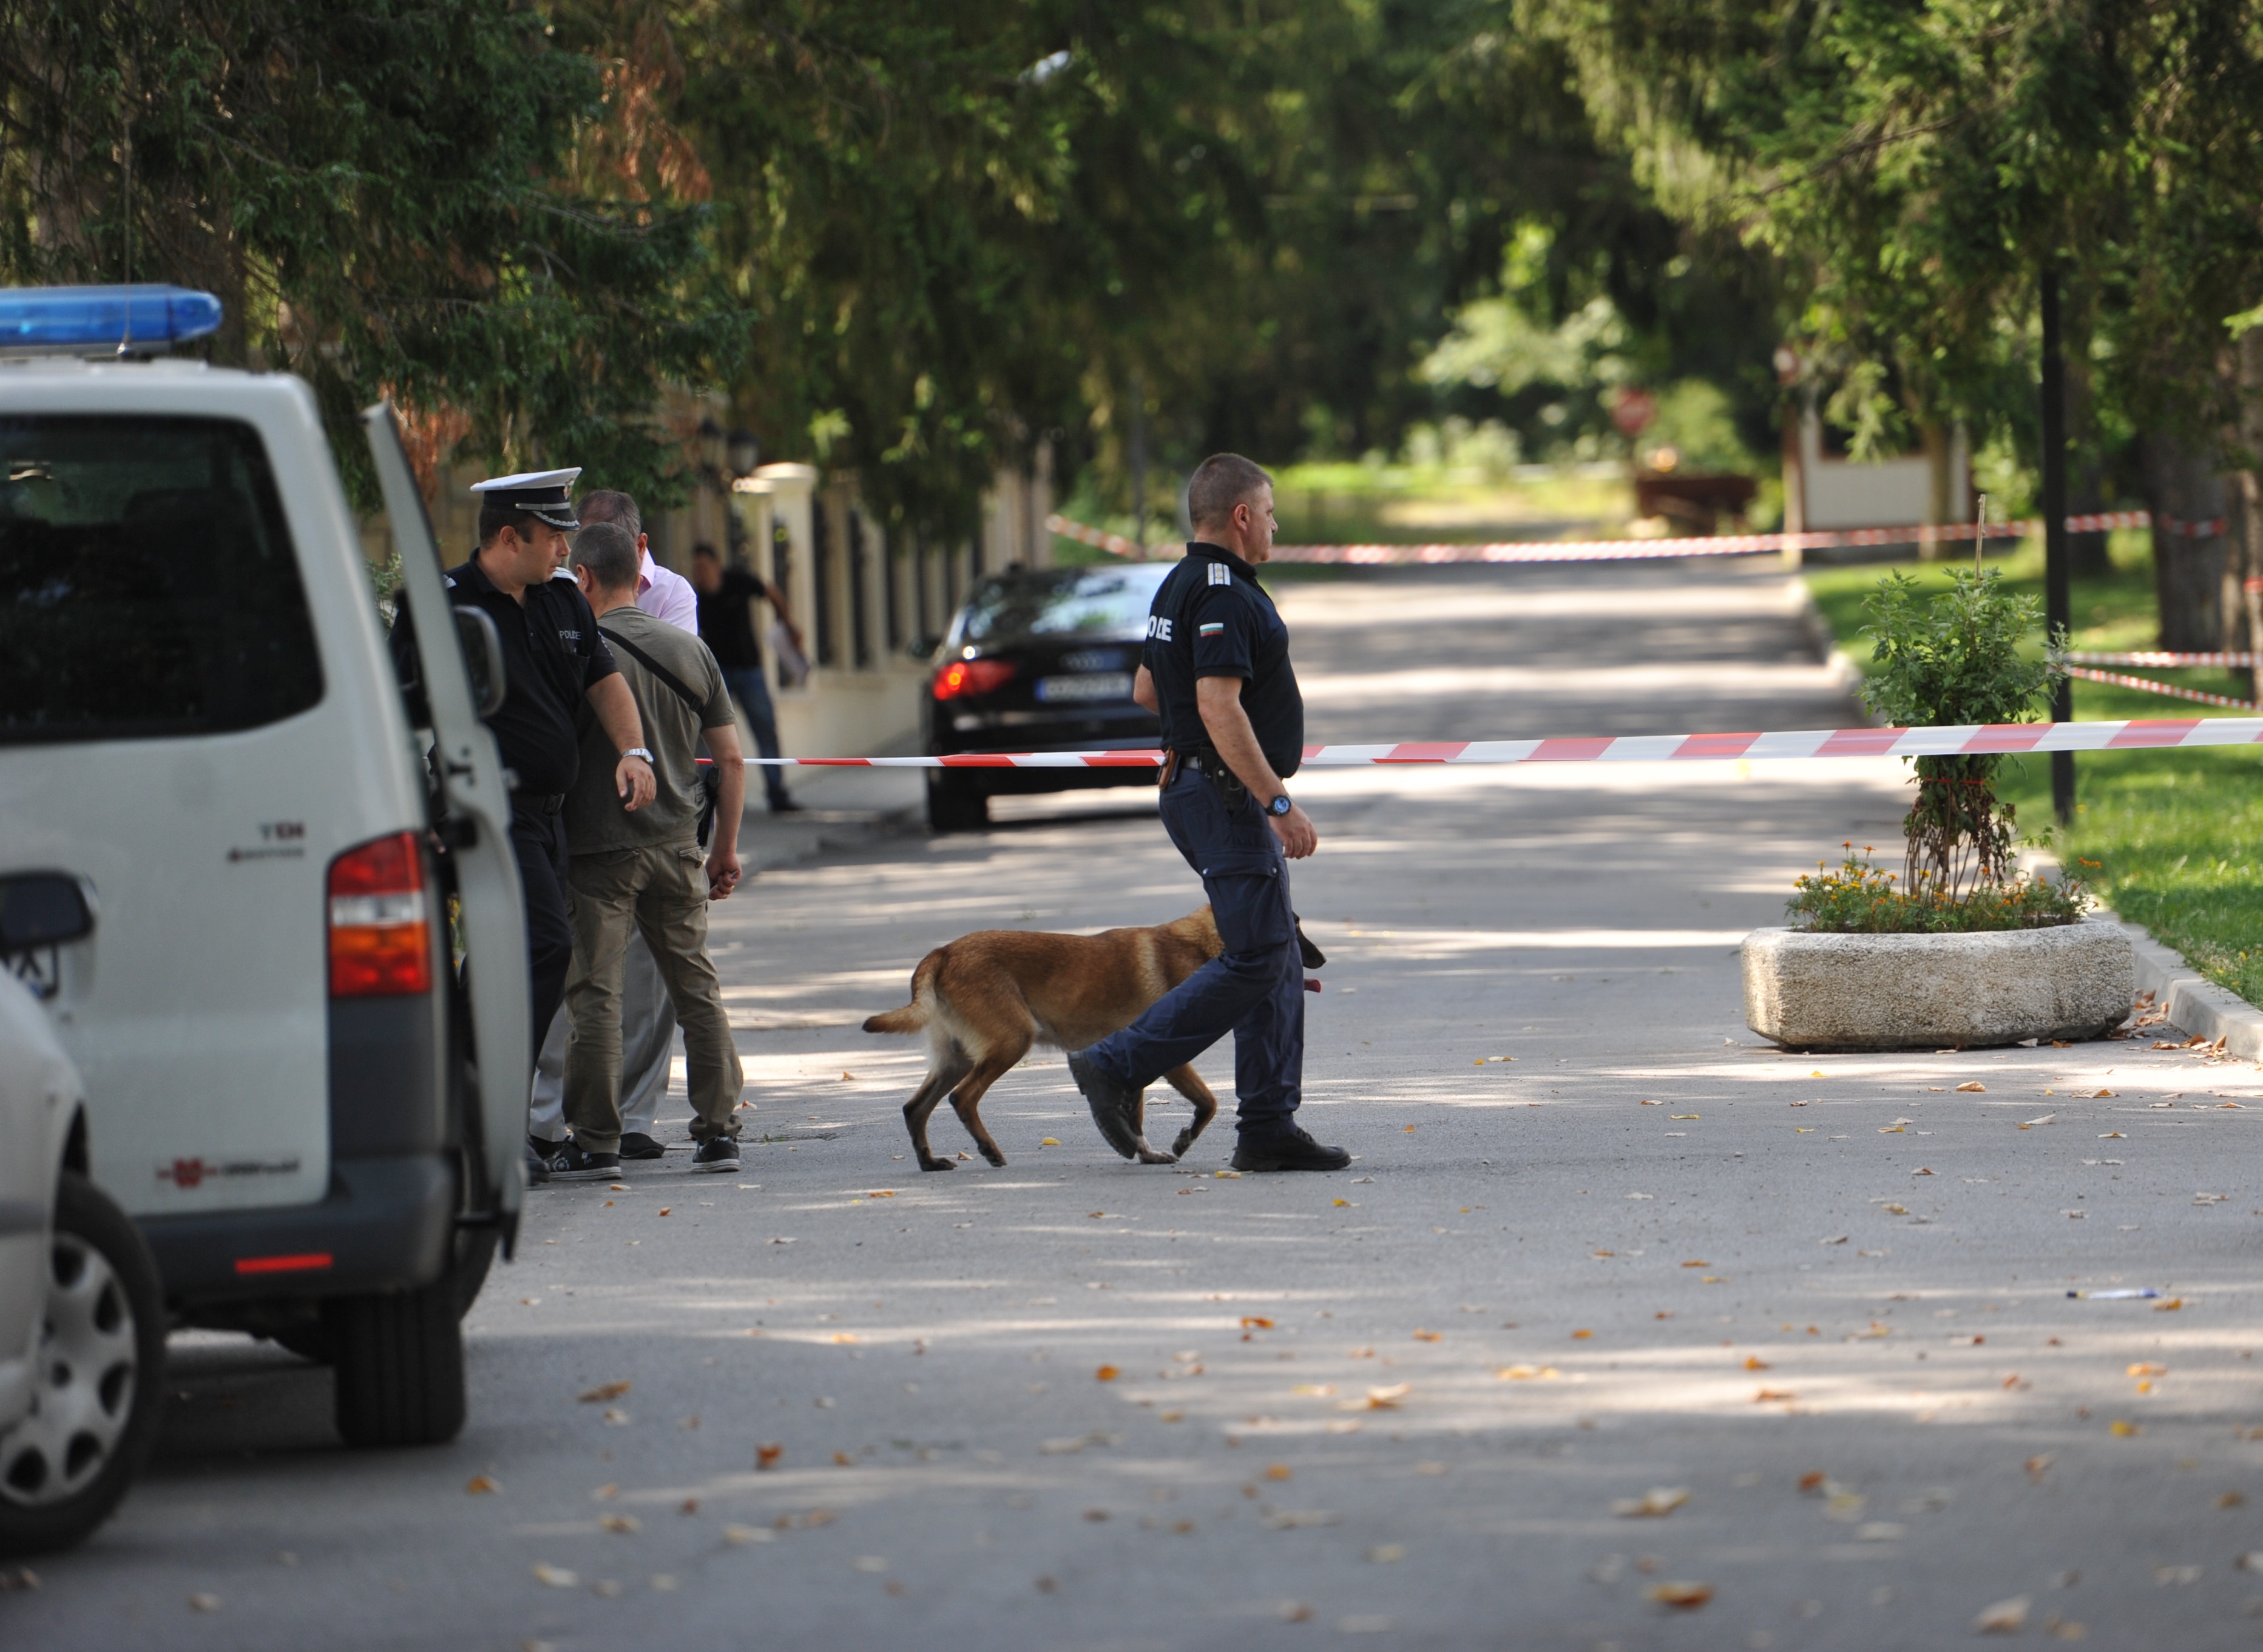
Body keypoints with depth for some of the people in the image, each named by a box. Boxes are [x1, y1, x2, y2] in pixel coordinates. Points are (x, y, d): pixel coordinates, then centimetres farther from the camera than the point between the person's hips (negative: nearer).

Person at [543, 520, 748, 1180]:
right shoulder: (690, 651, 7)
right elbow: (731, 758, 8)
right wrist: (726, 847, 16)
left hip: (599, 848, -5)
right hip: (677, 844, 5)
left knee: (594, 994, 0)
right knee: (696, 986, 11)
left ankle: (595, 1143, 1)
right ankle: (718, 1131, 10)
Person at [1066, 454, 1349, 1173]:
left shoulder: (1179, 589, 15)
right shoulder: (1223, 595, -18)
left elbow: (1146, 690, 24)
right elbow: (1220, 708, -26)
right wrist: (1279, 802, -26)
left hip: (1196, 789, 11)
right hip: (1226, 795, -11)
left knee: (1278, 961, 9)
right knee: (1256, 962, -10)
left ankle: (1269, 1127, 7)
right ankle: (1117, 1067, -9)